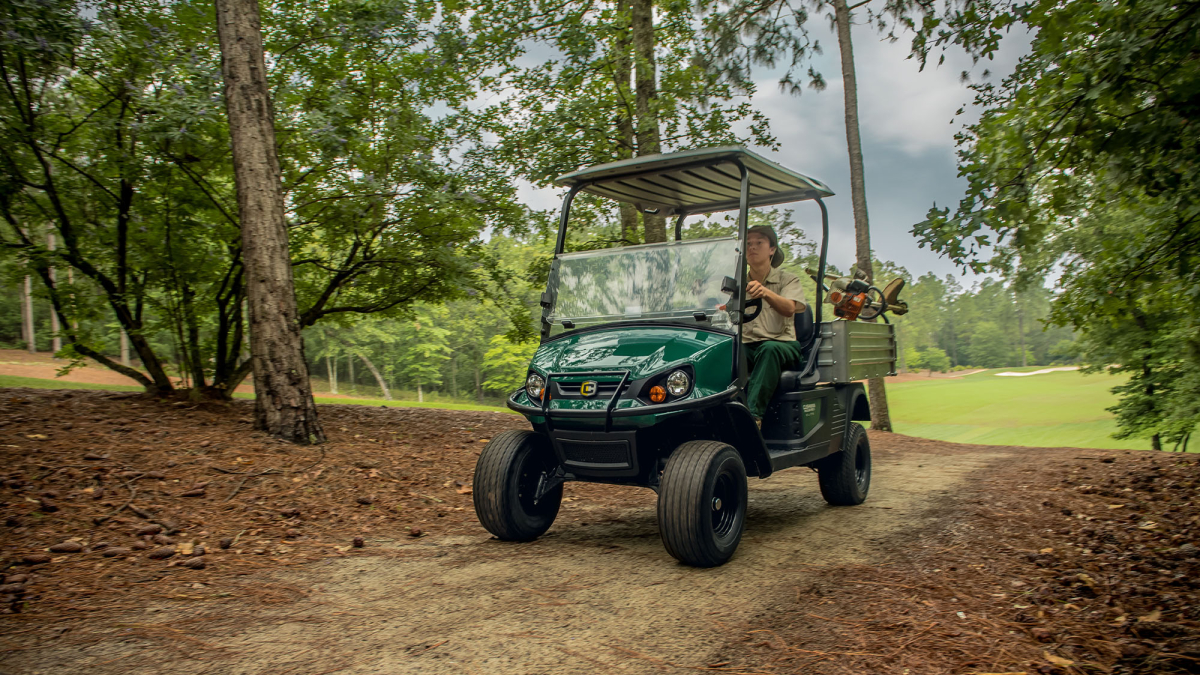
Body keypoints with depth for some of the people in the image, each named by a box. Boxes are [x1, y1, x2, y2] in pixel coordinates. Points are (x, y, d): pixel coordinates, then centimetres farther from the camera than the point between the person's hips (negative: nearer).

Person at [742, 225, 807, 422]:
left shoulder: (788, 280, 9)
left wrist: (766, 292, -34)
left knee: (769, 349, -39)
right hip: (746, 345, 3)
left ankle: (753, 412, -47)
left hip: (782, 344, -2)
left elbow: (789, 308, -13)